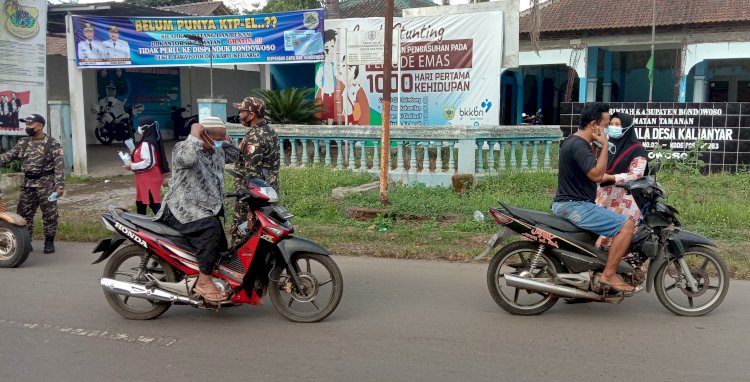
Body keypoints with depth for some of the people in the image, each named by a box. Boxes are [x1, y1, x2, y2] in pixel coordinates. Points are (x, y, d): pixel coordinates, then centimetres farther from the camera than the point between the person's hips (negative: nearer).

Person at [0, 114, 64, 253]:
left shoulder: (52, 144, -5)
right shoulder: (23, 143, 11)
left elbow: (59, 166, -10)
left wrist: (59, 186, -17)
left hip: (46, 184, -5)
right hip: (27, 184, 5)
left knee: (49, 214, -1)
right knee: (23, 213, 8)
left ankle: (49, 242, 10)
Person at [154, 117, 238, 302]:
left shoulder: (216, 152, 12)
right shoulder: (183, 147, -13)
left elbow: (233, 156, 30)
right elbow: (186, 158, -37)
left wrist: (225, 139, 14)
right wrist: (194, 135, -24)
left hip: (207, 210, 10)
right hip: (183, 210, -10)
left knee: (221, 248, 16)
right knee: (211, 228, -36)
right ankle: (204, 281, -31)